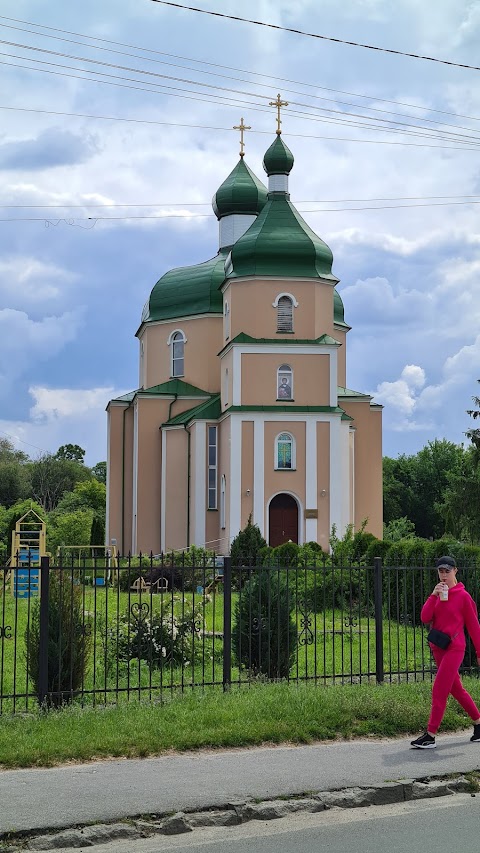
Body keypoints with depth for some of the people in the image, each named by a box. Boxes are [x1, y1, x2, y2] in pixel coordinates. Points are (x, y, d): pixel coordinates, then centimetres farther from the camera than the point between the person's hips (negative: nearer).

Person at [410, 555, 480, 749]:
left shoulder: (462, 596, -7)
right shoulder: (438, 594, 10)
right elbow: (425, 618, -2)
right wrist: (433, 595, -13)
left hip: (454, 648, -7)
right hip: (438, 648, 7)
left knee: (439, 690, -11)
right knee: (456, 689, 15)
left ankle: (430, 736, -10)